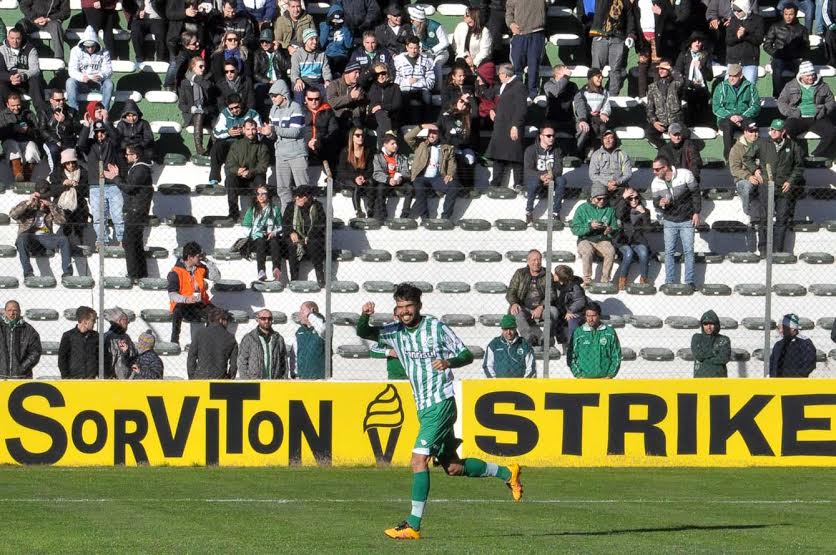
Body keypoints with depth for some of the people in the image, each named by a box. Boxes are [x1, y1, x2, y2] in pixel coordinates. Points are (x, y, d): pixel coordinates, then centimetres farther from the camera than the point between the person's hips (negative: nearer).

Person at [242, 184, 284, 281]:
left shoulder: (275, 209, 21)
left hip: (271, 236, 0)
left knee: (274, 242, -35)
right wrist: (260, 235, -6)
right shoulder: (252, 210, 20)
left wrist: (274, 232, -7)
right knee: (261, 242, -36)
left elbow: (281, 227, 16)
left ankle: (277, 269, -59)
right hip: (256, 239, 0)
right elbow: (246, 228, 10)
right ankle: (261, 271, -58)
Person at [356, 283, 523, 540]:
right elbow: (363, 333, -1)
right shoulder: (395, 331, 7)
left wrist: (449, 362, -24)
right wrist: (365, 316, -22)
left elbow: (467, 355, -3)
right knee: (453, 467, 13)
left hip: (441, 403, -7)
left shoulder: (436, 328, -7)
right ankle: (507, 473, 33)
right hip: (423, 408, 7)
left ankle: (413, 526, -17)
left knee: (419, 459, -17)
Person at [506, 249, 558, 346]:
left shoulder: (547, 275, 10)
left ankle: (545, 339, -43)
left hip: (540, 309, 0)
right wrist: (514, 303, -18)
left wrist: (541, 307, -19)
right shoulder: (520, 274, 12)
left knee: (553, 311, -31)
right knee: (518, 313, -35)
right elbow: (510, 292, 5)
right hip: (524, 308, 0)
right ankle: (530, 337, -55)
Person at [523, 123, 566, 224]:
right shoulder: (531, 150, -5)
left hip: (551, 182, 3)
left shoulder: (556, 151, 5)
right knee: (534, 181, -37)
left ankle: (555, 212, -21)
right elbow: (527, 171, -16)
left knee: (561, 180, -28)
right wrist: (541, 177, -35)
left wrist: (552, 175, -32)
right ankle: (529, 213, -23)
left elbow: (559, 169, -7)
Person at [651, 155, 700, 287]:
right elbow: (655, 202, 2)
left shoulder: (685, 175, -15)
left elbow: (695, 193, -5)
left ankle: (690, 281, 5)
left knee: (688, 251, -1)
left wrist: (696, 212, -6)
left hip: (687, 221, -2)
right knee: (669, 251, 1)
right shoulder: (656, 183, -5)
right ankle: (669, 281, 7)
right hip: (669, 221, 3)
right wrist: (660, 204, -23)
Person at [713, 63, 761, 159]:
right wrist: (730, 116, -16)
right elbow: (716, 108, 1)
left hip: (744, 118, 0)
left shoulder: (750, 87, 9)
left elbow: (756, 106, 1)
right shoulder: (721, 87, 7)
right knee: (728, 126, -37)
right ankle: (728, 157, -35)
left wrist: (742, 116, -15)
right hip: (725, 118, 0)